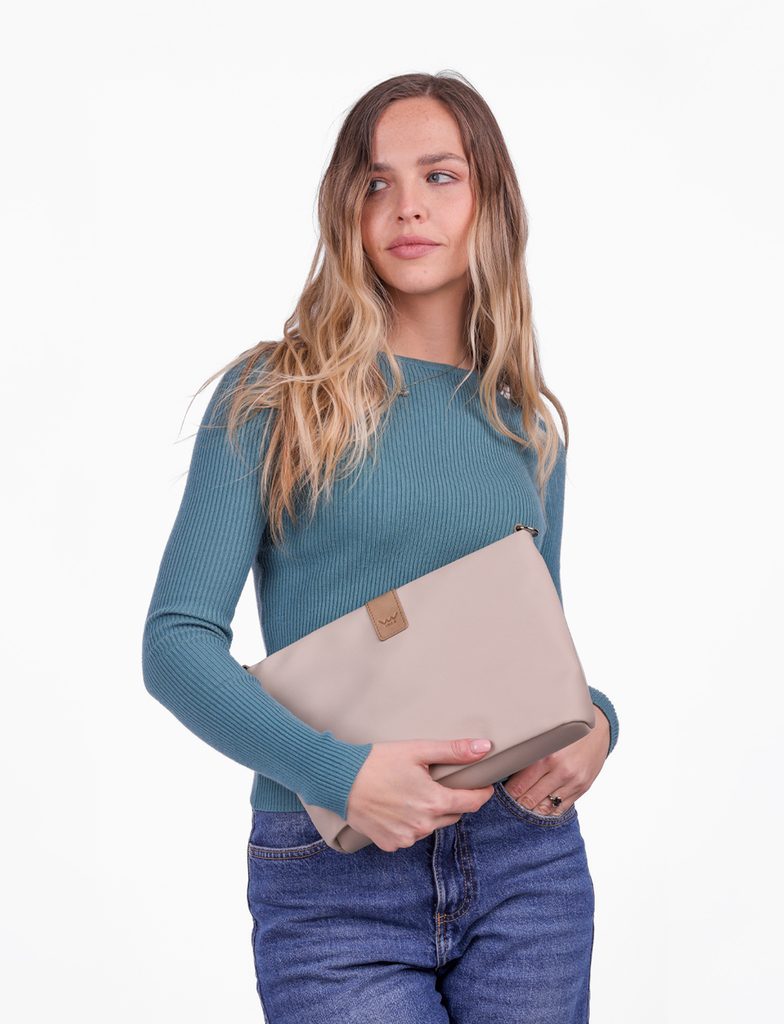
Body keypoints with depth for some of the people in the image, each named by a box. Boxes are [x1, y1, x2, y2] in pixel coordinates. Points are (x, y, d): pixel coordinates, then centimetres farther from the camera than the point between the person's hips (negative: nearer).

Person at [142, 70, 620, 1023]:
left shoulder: (527, 427, 9)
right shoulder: (271, 397, -3)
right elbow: (178, 639, -8)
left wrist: (595, 722, -5)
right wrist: (337, 770, -21)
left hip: (527, 863, 4)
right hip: (335, 878, -3)